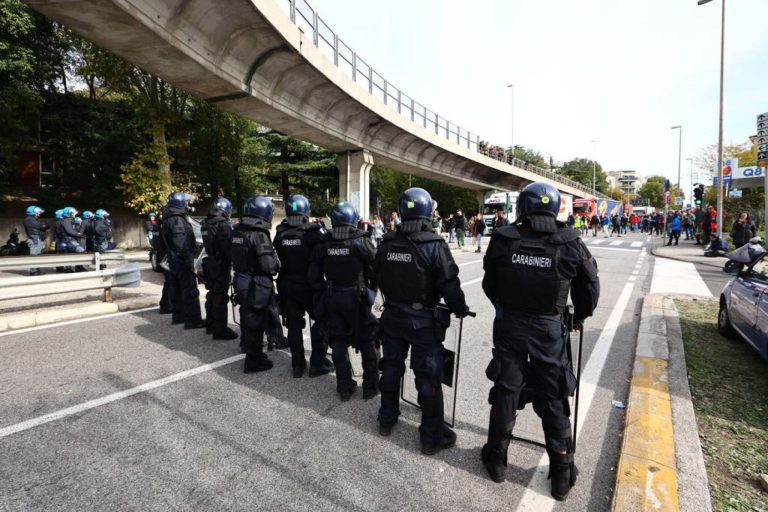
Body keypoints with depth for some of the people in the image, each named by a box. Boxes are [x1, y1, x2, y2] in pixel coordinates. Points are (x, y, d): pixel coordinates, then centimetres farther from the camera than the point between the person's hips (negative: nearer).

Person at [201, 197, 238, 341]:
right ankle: (220, 330, 3)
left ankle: (210, 325, 31)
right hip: (221, 265, -8)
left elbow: (208, 244, 13)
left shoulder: (206, 225, 7)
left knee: (212, 294, 18)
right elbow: (228, 248, -19)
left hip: (210, 263, 9)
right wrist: (231, 260, -7)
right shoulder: (224, 226, -19)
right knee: (221, 297, -3)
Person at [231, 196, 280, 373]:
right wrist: (277, 263, -6)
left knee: (247, 316, 25)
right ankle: (253, 361, 15)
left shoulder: (237, 231, 3)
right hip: (257, 285, -8)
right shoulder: (259, 235, -22)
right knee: (256, 322, 4)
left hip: (241, 280, 8)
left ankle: (249, 347, 45)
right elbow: (268, 265, -25)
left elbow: (235, 257, 12)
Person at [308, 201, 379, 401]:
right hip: (357, 300, -3)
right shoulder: (361, 243, -14)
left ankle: (344, 387, 24)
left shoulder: (322, 245, -3)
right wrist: (372, 289, 6)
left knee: (338, 343, 14)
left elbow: (313, 277, -1)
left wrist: (324, 291, 14)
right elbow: (377, 269, -11)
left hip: (332, 300, 3)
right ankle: (370, 386, 22)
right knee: (366, 343, 12)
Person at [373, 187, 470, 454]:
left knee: (391, 367, 21)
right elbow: (449, 285, -17)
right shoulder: (435, 245, -19)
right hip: (423, 319, -5)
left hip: (392, 315, 5)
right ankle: (432, 437, 19)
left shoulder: (386, 244, -3)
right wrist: (461, 309, 1)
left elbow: (377, 277, 7)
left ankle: (386, 419, 38)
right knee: (428, 377, 7)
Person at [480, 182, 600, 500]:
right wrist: (579, 316, 19)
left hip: (508, 325, 1)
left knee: (505, 391, 14)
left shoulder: (502, 240, -8)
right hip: (549, 328, 0)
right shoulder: (570, 245, -10)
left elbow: (489, 285, 1)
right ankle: (561, 473, 27)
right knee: (553, 399, 13)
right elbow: (590, 287, 1)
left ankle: (496, 459, 32)